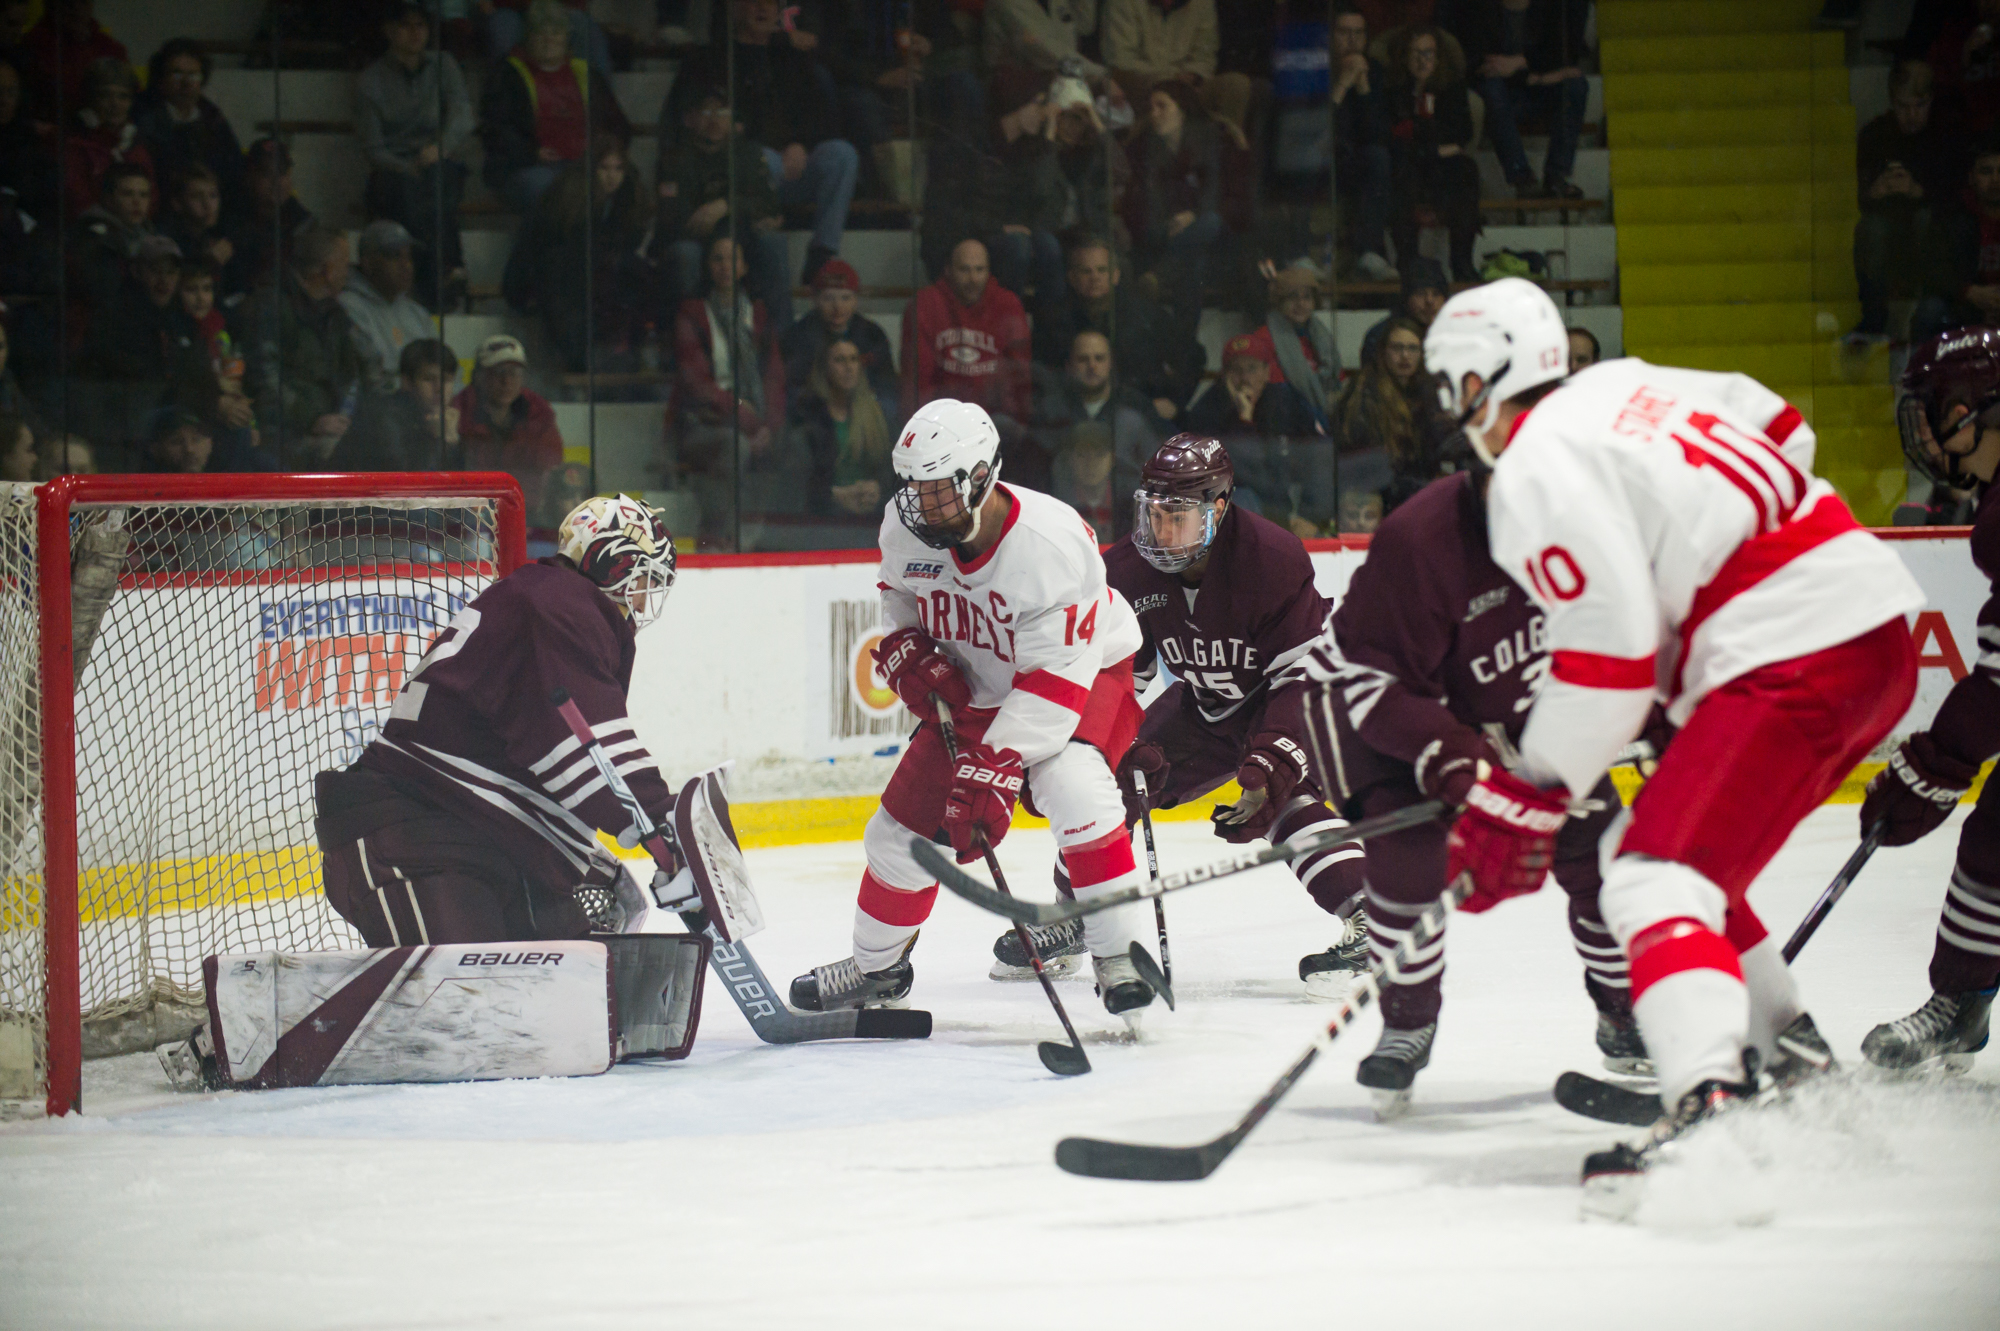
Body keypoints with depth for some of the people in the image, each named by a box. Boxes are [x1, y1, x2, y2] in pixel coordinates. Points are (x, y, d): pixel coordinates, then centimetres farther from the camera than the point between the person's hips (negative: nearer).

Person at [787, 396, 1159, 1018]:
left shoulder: (1051, 542, -35)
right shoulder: (907, 530, -16)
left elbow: (1054, 679, -35)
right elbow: (900, 598, 9)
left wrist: (995, 770, -39)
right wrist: (908, 653, -13)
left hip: (1085, 671, -6)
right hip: (972, 689, 6)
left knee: (1074, 789, -34)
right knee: (907, 823, 3)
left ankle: (1117, 956, -20)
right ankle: (876, 966, 28)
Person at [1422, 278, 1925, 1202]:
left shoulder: (1537, 471, -9)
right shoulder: (1627, 389, 18)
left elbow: (1609, 655, -14)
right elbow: (1783, 435, 26)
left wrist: (1525, 799, -6)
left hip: (1791, 662, -10)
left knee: (1657, 880, -17)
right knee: (1692, 855, 24)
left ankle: (1710, 1112, -38)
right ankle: (1799, 1068, 26)